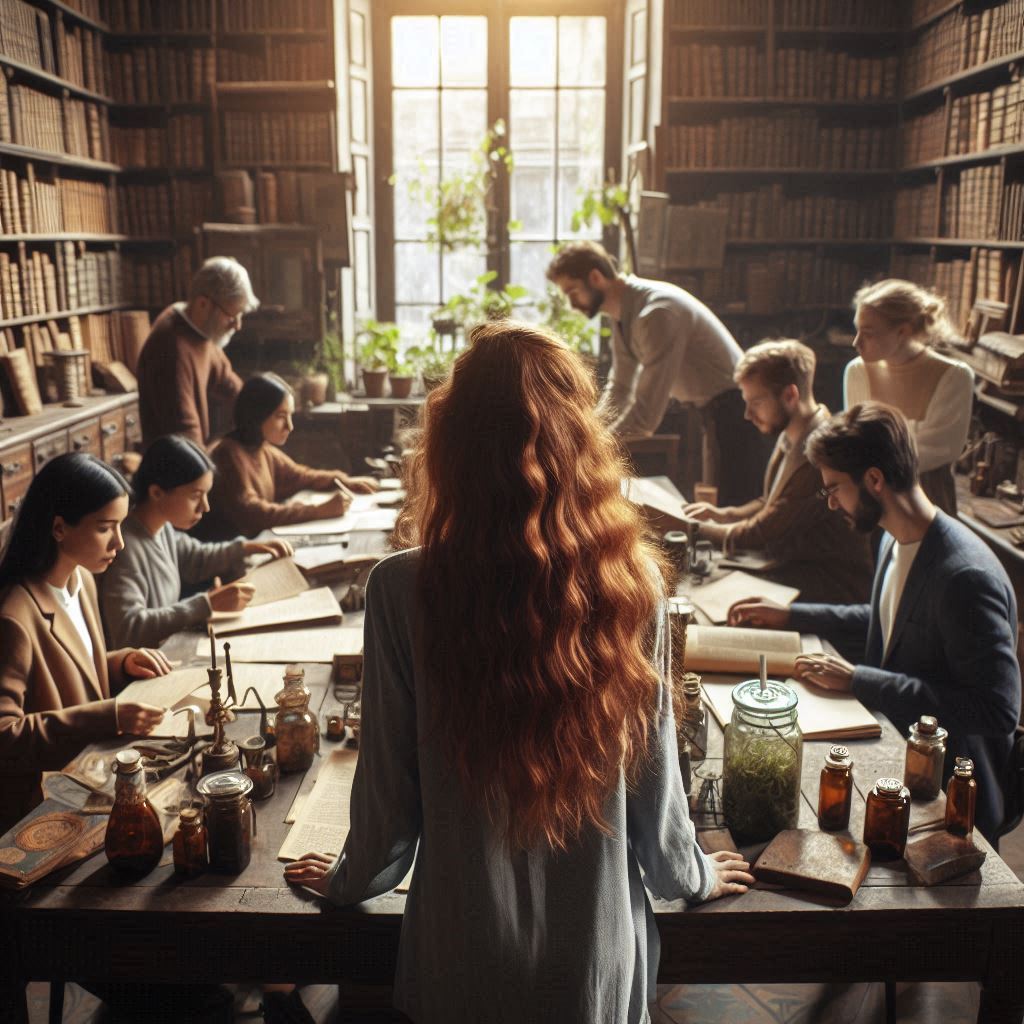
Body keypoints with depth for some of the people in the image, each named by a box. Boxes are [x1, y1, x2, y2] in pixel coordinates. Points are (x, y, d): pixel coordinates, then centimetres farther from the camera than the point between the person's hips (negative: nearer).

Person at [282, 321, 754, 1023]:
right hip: (595, 947, 1)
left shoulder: (404, 590, -22)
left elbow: (389, 779, -11)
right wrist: (691, 874, 13)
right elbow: (653, 762, -7)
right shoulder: (632, 582, -19)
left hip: (465, 948, 0)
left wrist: (351, 880, 10)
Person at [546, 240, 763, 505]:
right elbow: (619, 389, 12)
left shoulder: (656, 312, -25)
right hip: (716, 413, 10)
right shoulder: (623, 313, 5)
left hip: (734, 411, -10)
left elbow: (647, 407, -28)